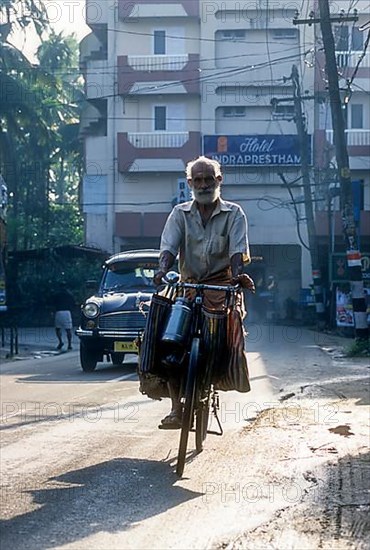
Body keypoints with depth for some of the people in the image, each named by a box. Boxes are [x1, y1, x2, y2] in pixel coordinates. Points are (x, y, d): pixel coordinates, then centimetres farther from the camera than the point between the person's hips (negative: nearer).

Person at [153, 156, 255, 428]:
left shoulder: (233, 213, 7)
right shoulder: (180, 213, 11)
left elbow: (238, 249, -8)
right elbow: (169, 247, -3)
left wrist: (239, 274, -29)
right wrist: (163, 270, -24)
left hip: (221, 283, -1)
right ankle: (177, 407, -17)